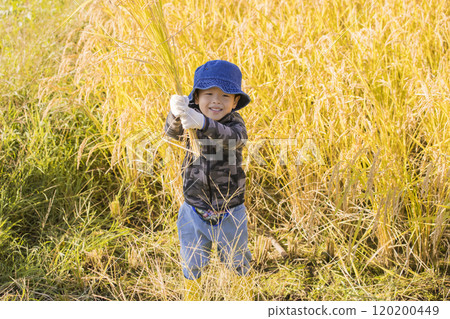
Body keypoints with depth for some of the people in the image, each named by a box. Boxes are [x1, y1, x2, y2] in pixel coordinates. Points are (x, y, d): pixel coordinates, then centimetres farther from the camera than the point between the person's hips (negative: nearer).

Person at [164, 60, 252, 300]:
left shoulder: (235, 124, -16)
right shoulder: (190, 123, -10)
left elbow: (229, 137, -40)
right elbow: (172, 132, -31)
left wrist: (202, 122, -60)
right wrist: (176, 114, -55)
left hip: (230, 213, -1)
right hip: (194, 211, 1)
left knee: (237, 260, 20)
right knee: (192, 263, 18)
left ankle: (245, 296, 46)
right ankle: (192, 297, 43)